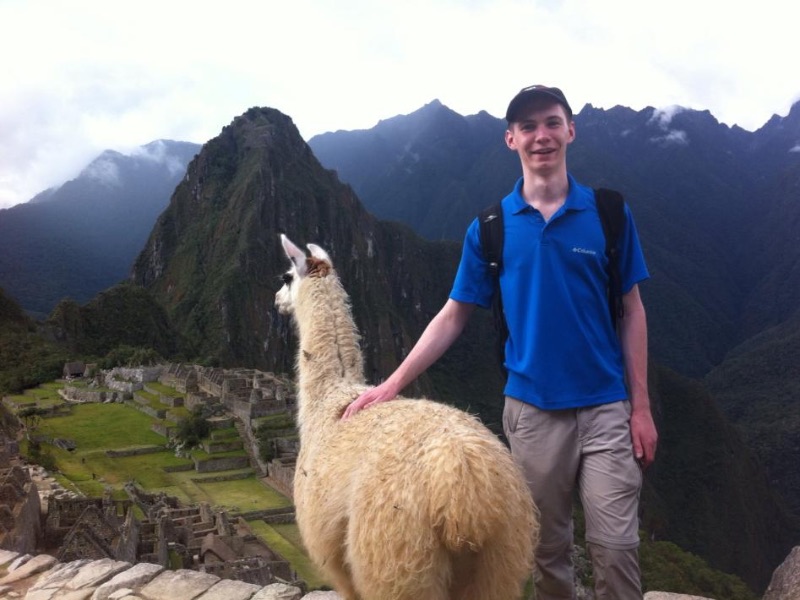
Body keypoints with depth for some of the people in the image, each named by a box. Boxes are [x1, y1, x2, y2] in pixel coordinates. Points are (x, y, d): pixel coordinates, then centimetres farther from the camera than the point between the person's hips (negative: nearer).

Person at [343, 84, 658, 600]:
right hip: (531, 410, 1)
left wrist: (641, 406, -1)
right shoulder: (490, 228, 0)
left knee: (615, 546, 2)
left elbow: (632, 311, 3)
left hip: (606, 407, 0)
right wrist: (392, 385, -3)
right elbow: (453, 317, 3)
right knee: (548, 548, 14)